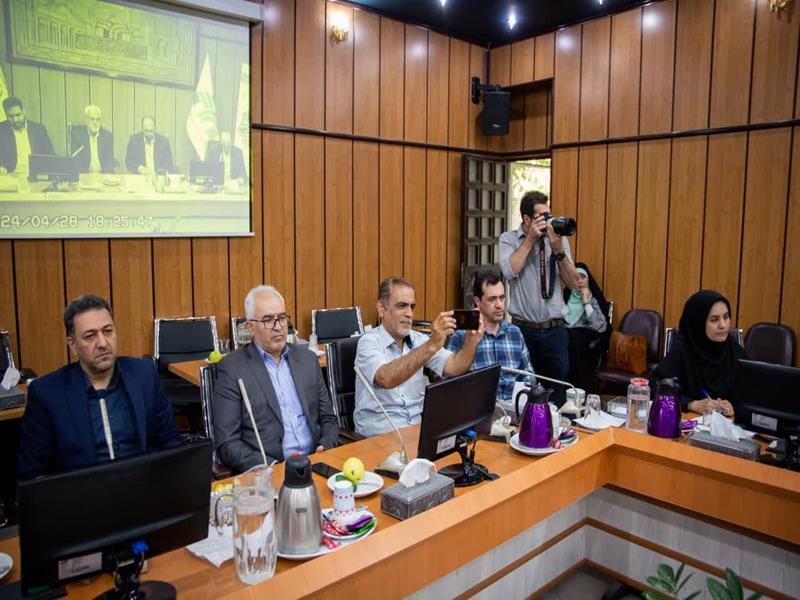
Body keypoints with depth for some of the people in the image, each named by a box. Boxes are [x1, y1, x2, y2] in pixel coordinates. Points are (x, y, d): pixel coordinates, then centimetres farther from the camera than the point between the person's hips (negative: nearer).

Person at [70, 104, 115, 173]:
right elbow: (75, 160, -2)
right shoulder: (76, 134, 1)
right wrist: (87, 175, -17)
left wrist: (101, 174, -15)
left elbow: (110, 161, 2)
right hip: (83, 174, -1)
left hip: (102, 175, 1)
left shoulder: (108, 135, 5)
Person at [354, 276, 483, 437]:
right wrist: (431, 346, -39)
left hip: (417, 426, 6)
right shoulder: (369, 342, -12)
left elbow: (454, 367, -5)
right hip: (378, 432, -6)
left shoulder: (419, 340, 6)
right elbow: (387, 379, -32)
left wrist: (471, 341, -24)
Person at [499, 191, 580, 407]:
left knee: (558, 390, 8)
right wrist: (530, 239, -13)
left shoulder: (559, 239, 5)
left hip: (555, 330, 2)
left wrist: (558, 251, -12)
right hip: (523, 329, -2)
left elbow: (573, 283, 1)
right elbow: (510, 271, -19)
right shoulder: (509, 239, 0)